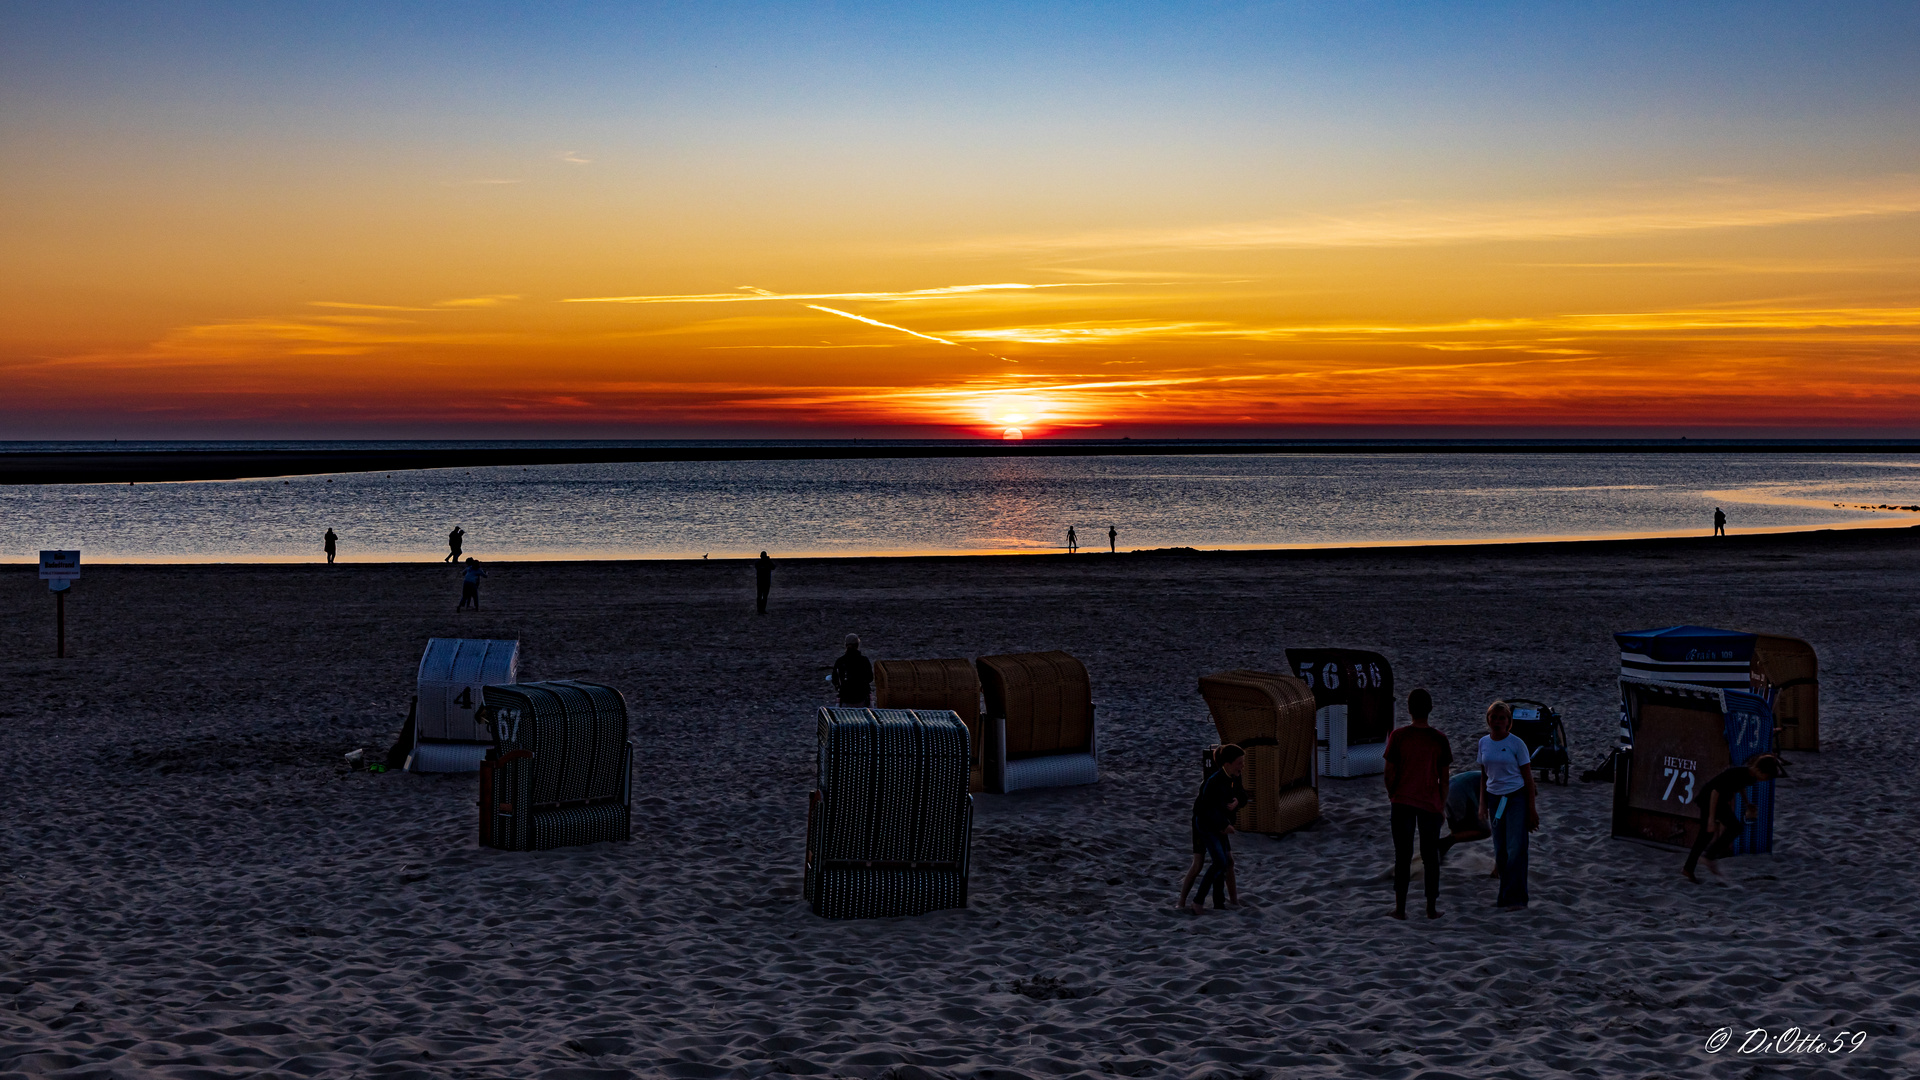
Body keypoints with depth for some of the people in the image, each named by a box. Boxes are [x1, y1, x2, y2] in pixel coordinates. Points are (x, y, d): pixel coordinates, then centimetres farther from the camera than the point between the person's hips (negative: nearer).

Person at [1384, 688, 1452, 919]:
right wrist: (1442, 805, 11)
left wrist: (1392, 796, 12)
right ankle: (1431, 907, 13)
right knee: (1430, 857, 10)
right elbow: (1444, 777, 0)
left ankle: (1400, 908, 7)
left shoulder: (1398, 736, -8)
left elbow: (1389, 772, -5)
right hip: (1430, 804, 1)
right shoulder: (1439, 740, -4)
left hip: (1403, 803, -1)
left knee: (1402, 856, 6)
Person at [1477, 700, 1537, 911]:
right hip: (1494, 798, 5)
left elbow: (1528, 776, -4)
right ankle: (1505, 897, 13)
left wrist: (1531, 808, -6)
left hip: (1516, 798, -5)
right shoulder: (1484, 743, 7)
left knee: (1515, 850, -9)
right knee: (1500, 852, 7)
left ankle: (1515, 899, -8)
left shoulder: (1516, 743, -7)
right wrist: (1482, 804, 10)